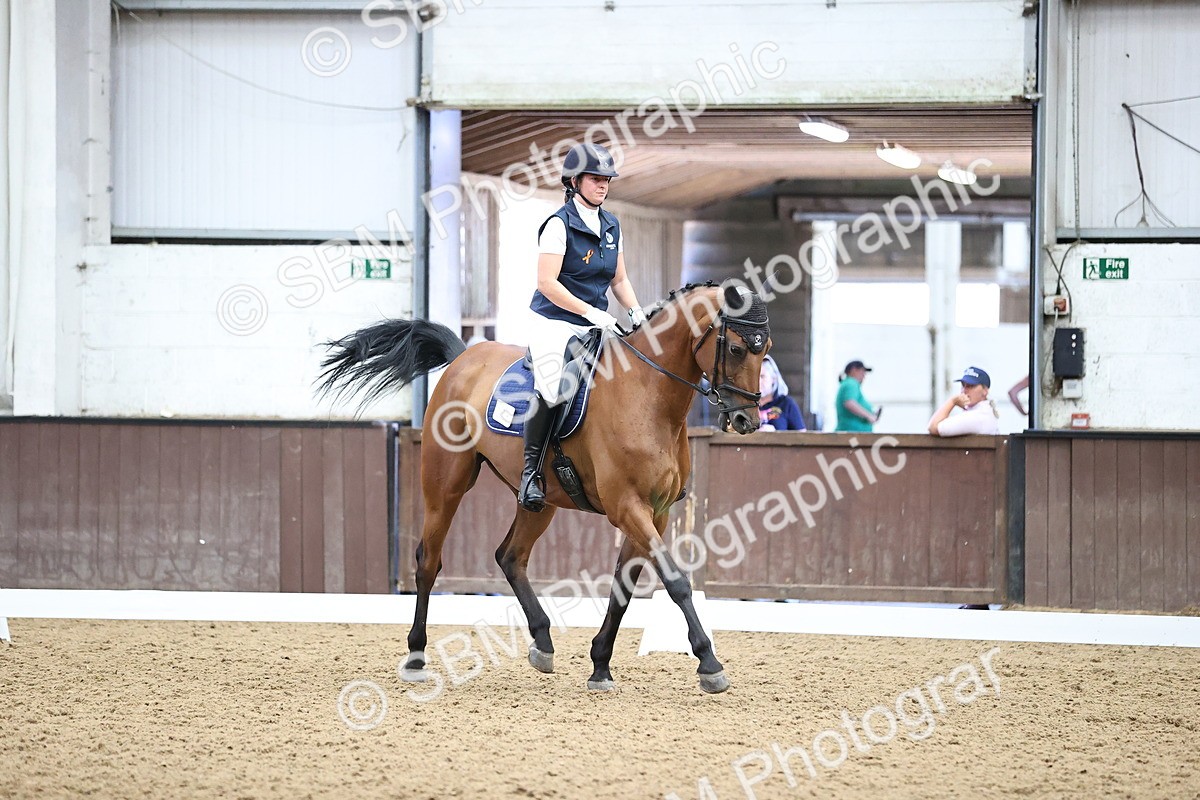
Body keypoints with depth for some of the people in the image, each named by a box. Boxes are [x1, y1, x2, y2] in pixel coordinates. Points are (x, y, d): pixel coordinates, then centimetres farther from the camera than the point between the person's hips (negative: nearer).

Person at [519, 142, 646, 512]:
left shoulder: (612, 226, 12)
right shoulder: (559, 225, -9)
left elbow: (619, 279, 20)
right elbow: (547, 282, -15)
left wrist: (636, 312, 1)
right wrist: (592, 312, -20)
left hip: (597, 325, 7)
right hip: (555, 321, -7)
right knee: (552, 388, -30)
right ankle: (531, 470, -18)